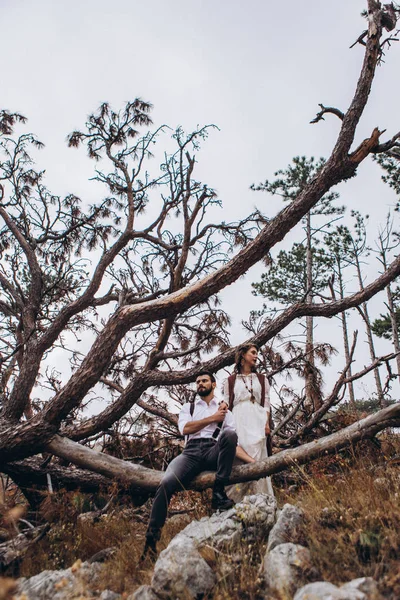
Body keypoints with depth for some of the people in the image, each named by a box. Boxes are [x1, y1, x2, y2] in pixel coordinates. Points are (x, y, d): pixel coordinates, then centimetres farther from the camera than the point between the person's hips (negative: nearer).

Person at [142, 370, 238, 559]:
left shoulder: (224, 408, 23)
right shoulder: (188, 407, 26)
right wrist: (212, 419, 3)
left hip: (214, 451, 0)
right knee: (167, 483, -28)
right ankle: (151, 539, -20)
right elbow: (185, 428, 4)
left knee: (229, 434, -34)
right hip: (192, 452, 0)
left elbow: (233, 438, 10)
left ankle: (218, 494, -28)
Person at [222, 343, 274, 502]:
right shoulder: (230, 381, 16)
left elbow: (266, 404, 13)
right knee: (239, 459, -18)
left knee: (257, 458, -10)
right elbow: (226, 404, 8)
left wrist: (267, 423, -3)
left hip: (257, 421, 1)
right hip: (238, 421, 0)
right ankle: (237, 500, -18)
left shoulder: (261, 379, 22)